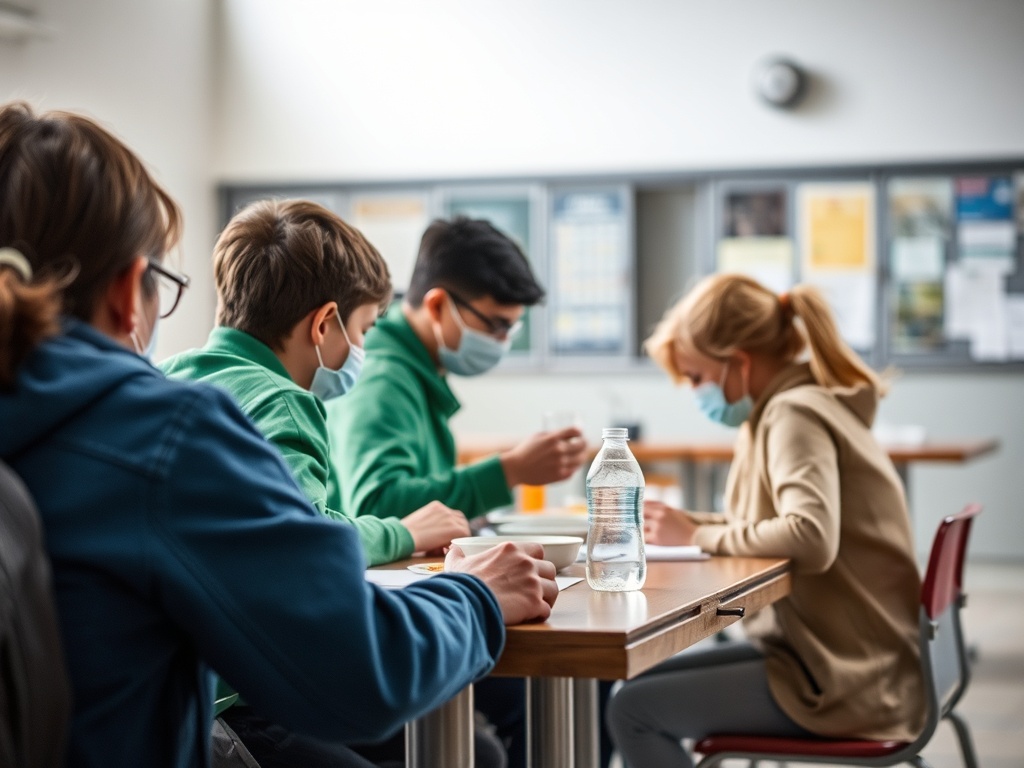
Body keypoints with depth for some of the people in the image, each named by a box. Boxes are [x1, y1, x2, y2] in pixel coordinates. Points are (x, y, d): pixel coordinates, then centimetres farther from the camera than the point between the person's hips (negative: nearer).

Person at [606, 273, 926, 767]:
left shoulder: (795, 415, -17)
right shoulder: (799, 404, 14)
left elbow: (812, 538, -32)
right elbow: (776, 522, 17)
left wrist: (698, 535, -19)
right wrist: (684, 523, 2)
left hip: (843, 681, -10)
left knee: (632, 711, -12)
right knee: (642, 684, 14)